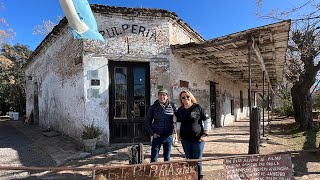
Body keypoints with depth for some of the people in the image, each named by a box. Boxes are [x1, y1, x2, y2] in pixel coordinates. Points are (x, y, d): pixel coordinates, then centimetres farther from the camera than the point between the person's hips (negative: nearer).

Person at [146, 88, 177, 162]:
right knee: (153, 159, 3)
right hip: (157, 136, -1)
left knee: (167, 158, 16)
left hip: (169, 136, 1)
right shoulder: (153, 107, -3)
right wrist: (152, 133, -6)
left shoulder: (172, 106, -2)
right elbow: (148, 121, 2)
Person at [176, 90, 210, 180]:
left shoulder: (198, 107, -7)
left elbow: (207, 121, -3)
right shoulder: (180, 110, 5)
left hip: (197, 139, -4)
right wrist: (178, 134, 9)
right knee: (189, 160, 14)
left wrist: (205, 134, -6)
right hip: (185, 140, 4)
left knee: (197, 161, 3)